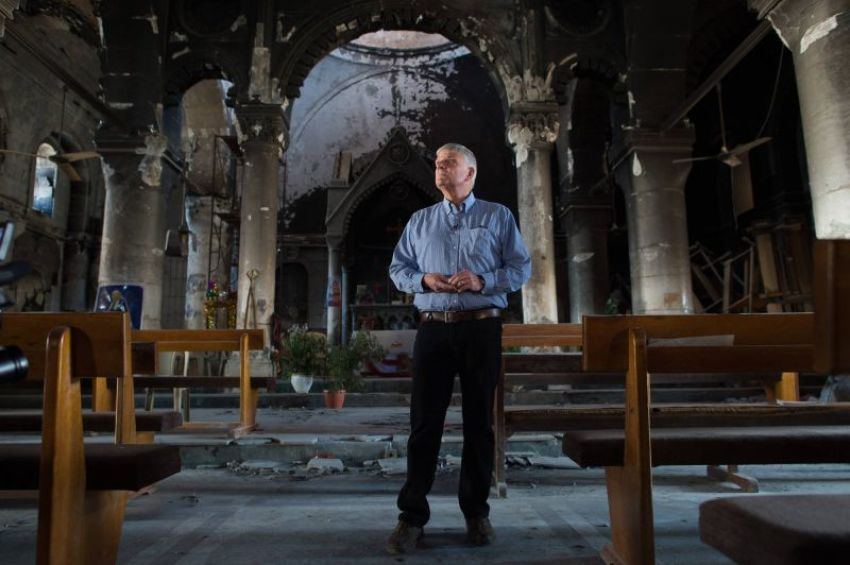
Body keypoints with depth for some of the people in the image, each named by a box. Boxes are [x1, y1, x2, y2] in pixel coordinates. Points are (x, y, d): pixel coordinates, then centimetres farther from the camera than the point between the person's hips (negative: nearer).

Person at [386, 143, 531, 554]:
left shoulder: (498, 216, 9)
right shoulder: (419, 220, 16)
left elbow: (521, 268, 4)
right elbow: (397, 268, 15)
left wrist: (482, 281, -13)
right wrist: (423, 280, -7)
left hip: (481, 328, -1)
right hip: (433, 329, 1)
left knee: (479, 421, 6)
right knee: (424, 421, 0)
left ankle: (476, 512, 20)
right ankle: (412, 516, 9)